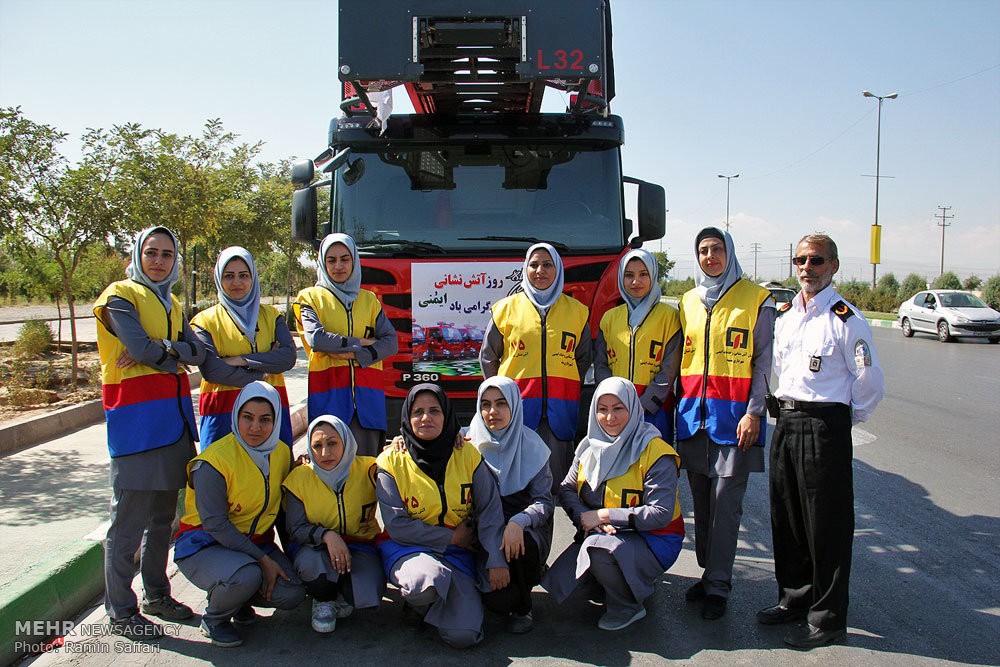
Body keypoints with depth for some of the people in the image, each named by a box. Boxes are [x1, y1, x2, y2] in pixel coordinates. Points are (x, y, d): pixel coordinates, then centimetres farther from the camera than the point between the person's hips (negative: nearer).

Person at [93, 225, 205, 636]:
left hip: (174, 417, 7)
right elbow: (141, 348, -17)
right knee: (129, 520, -2)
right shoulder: (121, 297, -3)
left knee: (163, 514, 15)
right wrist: (177, 357, -1)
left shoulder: (171, 304, 18)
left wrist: (161, 350, -13)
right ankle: (120, 611, 9)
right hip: (135, 419, -7)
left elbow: (197, 351, 3)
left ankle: (156, 595, 28)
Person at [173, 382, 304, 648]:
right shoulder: (214, 461, -21)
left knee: (292, 594, -15)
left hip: (255, 541, 6)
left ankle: (237, 597, 15)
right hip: (204, 545, -5)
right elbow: (214, 524, -21)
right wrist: (262, 559, -22)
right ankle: (213, 619, -2)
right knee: (246, 575, -35)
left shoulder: (282, 453, -1)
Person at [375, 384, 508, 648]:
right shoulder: (392, 462, -5)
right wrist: (451, 537, -12)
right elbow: (396, 525, -10)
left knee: (463, 636, -18)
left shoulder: (468, 456, 0)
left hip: (458, 552, 2)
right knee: (427, 580, -38)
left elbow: (490, 511, -2)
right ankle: (417, 603, 1)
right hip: (407, 549, -2)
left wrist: (496, 561, -14)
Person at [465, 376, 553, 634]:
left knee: (520, 546, -36)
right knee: (495, 599, -26)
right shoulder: (469, 440, 3)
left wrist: (518, 522, -25)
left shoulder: (532, 446, -1)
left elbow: (544, 501, -6)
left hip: (526, 529, 0)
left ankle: (522, 606, -3)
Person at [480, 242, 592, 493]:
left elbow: (584, 358, 18)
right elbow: (488, 356, 12)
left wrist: (566, 387, 9)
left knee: (555, 479, 0)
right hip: (517, 405, -1)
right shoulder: (507, 308, 8)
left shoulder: (576, 310, 12)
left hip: (560, 409, 1)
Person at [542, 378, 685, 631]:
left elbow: (661, 514, -20)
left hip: (653, 542, -6)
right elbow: (566, 490, 3)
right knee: (560, 579, -13)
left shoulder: (656, 454, -15)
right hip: (604, 535, 6)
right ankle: (625, 583, 13)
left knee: (598, 547, -33)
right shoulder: (590, 447, 4)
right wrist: (587, 521, -18)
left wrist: (603, 516, -20)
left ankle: (628, 607, -5)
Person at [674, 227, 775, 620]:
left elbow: (764, 361, -4)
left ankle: (718, 586, 6)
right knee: (701, 502, 11)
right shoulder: (688, 302, 14)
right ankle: (708, 573, 23)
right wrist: (680, 406, 13)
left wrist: (754, 411, -11)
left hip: (734, 416, -5)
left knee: (726, 503, -4)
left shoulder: (756, 300, 0)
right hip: (693, 414, 5)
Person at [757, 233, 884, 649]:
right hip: (786, 421, 7)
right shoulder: (784, 315, 11)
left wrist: (844, 419, 1)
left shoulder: (847, 319, -10)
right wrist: (788, 404, 16)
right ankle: (795, 598, 30)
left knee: (827, 524, 1)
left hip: (825, 426, -7)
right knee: (786, 517, 14)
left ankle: (827, 618, 13)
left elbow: (871, 383, -8)